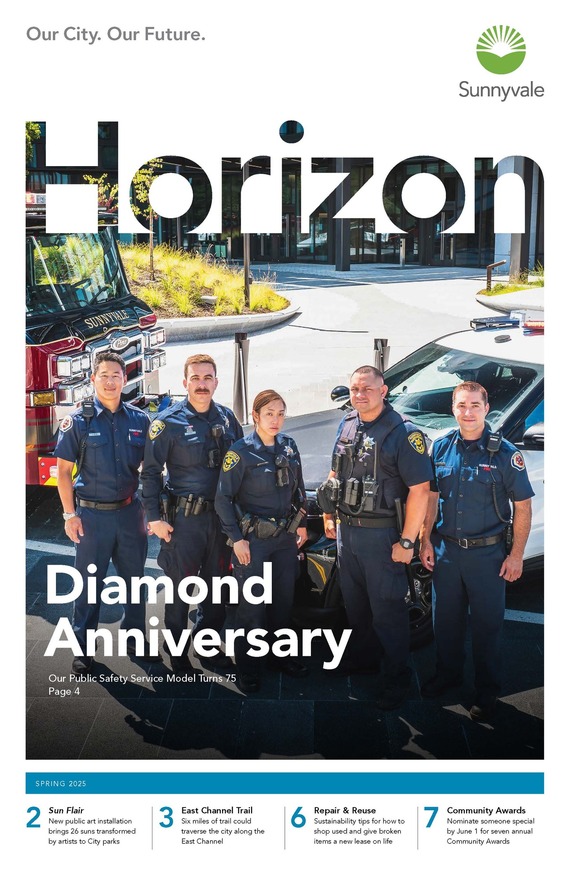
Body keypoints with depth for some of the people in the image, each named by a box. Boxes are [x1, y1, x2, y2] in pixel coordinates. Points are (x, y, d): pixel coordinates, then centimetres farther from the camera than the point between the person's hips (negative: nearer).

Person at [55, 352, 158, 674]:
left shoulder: (139, 420, 1)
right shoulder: (78, 421, -6)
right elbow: (64, 470, -4)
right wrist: (70, 515, -8)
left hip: (130, 512, 3)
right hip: (92, 514, -2)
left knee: (135, 579, 13)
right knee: (89, 583, 7)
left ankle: (135, 638, 28)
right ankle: (83, 646, 19)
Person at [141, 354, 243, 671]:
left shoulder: (227, 418, 5)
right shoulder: (169, 421, -10)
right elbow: (151, 471, -9)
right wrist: (155, 518, -13)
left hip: (221, 515, 5)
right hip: (184, 518, -5)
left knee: (218, 585, 15)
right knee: (181, 588, 5)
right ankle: (178, 652, 20)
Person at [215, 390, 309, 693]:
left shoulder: (289, 447, 4)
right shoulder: (240, 452, -13)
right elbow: (223, 498, -11)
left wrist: (301, 524, 14)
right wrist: (237, 539, -13)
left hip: (285, 537, 6)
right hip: (253, 540, -6)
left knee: (283, 600, 15)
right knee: (252, 606, 1)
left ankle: (280, 656, 32)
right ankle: (248, 669, 14)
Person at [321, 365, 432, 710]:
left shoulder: (404, 433, -16)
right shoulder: (347, 424, 7)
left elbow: (419, 489, -19)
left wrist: (406, 541, -20)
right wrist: (330, 515, 15)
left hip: (381, 535, -7)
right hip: (346, 529, 7)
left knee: (387, 608, 0)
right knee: (355, 602, 20)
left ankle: (397, 678, 13)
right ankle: (363, 658, 38)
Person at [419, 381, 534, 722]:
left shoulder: (504, 453, -10)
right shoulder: (442, 447, 2)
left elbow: (523, 506, -7)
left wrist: (516, 555, -10)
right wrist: (426, 540, 4)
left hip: (487, 553, -4)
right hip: (445, 549, 4)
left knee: (487, 624, 6)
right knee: (446, 618, 16)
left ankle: (488, 691, 21)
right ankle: (448, 673, 36)